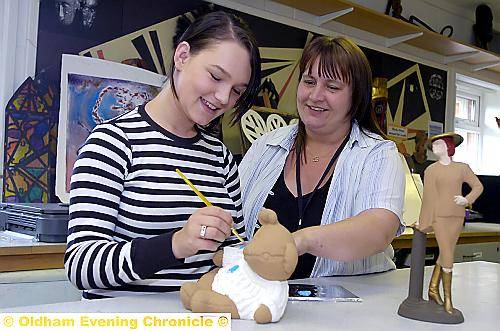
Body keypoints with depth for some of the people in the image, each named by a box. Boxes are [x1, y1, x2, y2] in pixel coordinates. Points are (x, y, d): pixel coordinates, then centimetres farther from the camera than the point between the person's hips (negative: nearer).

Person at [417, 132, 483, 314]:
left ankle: (433, 289, 25)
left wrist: (466, 200, -8)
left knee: (444, 255, 10)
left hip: (457, 217, 3)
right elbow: (428, 197, 0)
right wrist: (424, 222, 3)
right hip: (439, 216, -3)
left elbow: (478, 187, 10)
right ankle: (448, 300, 4)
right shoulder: (431, 170, 0)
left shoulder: (462, 168, 5)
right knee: (448, 258, -7)